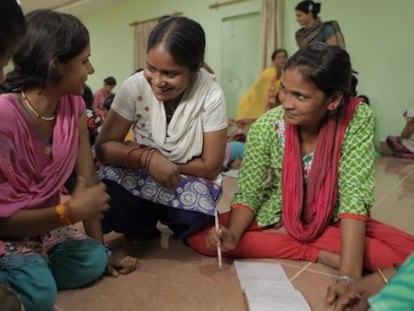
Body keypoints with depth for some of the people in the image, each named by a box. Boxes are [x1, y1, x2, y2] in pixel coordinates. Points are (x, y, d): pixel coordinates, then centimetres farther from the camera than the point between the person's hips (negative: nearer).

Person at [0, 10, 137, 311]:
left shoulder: (74, 105, -6)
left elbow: (89, 178, -7)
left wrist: (101, 247, -6)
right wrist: (71, 211, -28)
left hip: (45, 224, 6)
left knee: (93, 260, -18)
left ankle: (31, 271, 3)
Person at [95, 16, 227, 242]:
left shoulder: (211, 96, -20)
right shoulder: (135, 86, -16)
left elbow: (211, 167, -15)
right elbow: (104, 147, -14)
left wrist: (141, 152, -15)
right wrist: (147, 158, -33)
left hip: (189, 184, -1)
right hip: (139, 180, 2)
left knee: (193, 216, -33)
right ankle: (143, 231, 5)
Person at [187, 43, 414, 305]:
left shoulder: (358, 119, -22)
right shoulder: (266, 127, -20)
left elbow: (354, 196, -26)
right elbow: (248, 193, -13)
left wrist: (350, 276, -34)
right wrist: (232, 235, -32)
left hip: (331, 221, -1)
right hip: (274, 218, 2)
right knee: (198, 235, -19)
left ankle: (277, 241, -17)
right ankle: (321, 255, -15)